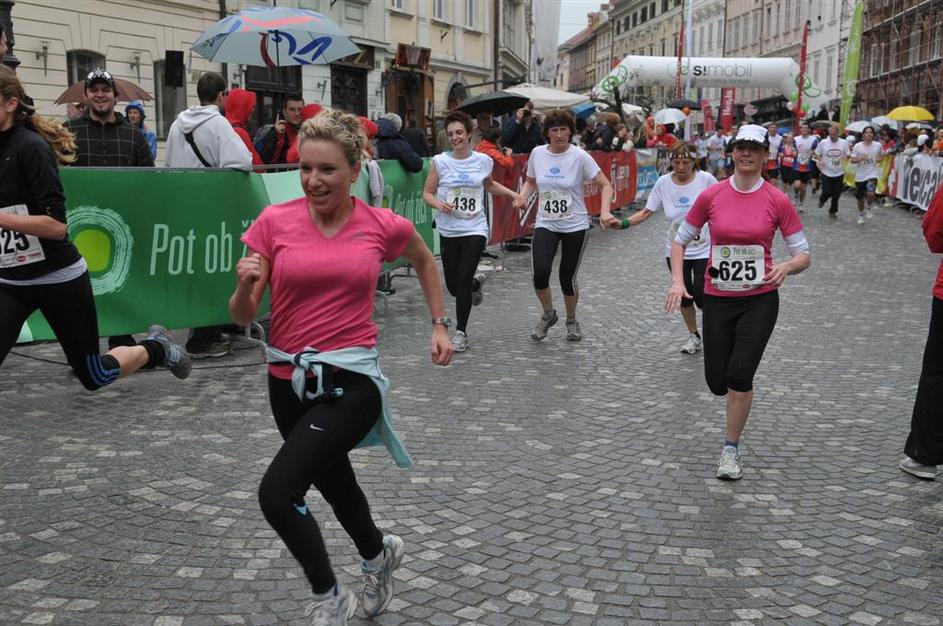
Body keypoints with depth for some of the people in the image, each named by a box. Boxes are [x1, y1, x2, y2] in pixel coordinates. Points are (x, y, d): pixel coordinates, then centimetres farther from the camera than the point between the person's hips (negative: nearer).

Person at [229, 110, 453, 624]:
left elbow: (424, 260, 17)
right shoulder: (275, 221, -7)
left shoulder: (384, 227, -7)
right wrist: (245, 286, -25)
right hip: (289, 380, 4)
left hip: (350, 381, -4)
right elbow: (242, 316, -4)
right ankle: (378, 554, 57)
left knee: (277, 493, -18)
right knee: (333, 481, 25)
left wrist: (439, 324, 15)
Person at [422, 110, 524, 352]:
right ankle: (476, 283, 45)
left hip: (475, 230, -1)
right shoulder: (440, 162, -3)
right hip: (448, 231, 1)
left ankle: (461, 332, 6)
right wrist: (438, 204, -19)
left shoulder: (483, 161, 2)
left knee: (463, 281, -12)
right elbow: (427, 193, 2)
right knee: (453, 286, 7)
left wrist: (514, 195, 12)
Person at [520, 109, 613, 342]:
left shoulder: (580, 156, -10)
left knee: (567, 278, 4)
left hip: (575, 226, -2)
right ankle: (548, 314, 11)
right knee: (540, 273, -18)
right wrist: (522, 196, -4)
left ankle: (572, 321, 33)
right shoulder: (537, 153, 0)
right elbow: (530, 181, 17)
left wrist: (604, 211, -23)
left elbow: (605, 185, -6)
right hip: (545, 225, 2)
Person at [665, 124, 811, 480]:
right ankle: (740, 391, 45)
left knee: (740, 374, -15)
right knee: (717, 382, 5)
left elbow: (804, 255, 0)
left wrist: (785, 267, -23)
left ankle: (731, 449, 5)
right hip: (717, 299, 2)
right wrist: (678, 280, -9)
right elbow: (680, 240, 7)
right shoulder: (711, 196, -3)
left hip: (760, 300, -2)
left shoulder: (777, 201, -5)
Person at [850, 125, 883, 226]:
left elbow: (882, 156, 14)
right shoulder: (857, 146, -6)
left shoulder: (878, 145, -2)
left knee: (870, 194, -24)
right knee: (860, 197, 12)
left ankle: (868, 209, 6)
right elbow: (852, 160, -4)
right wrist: (860, 159, -23)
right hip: (860, 175, 1)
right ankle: (861, 215, 36)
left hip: (872, 174, -1)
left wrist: (879, 159, -8)